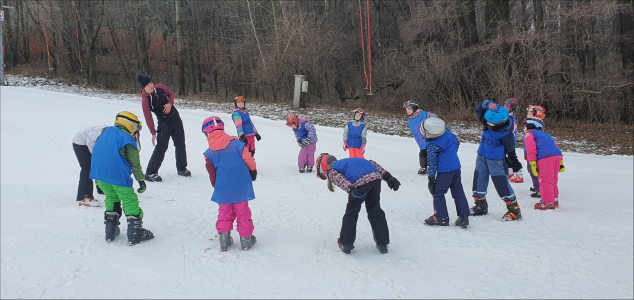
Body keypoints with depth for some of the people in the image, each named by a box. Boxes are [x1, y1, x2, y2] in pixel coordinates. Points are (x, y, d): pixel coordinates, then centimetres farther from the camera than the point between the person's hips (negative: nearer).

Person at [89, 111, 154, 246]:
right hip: (118, 175, -6)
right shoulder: (128, 139, -3)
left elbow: (96, 153, 20)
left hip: (99, 174, 7)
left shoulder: (105, 132, 17)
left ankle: (110, 231, 22)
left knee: (111, 197, 22)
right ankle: (135, 234, 3)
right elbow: (135, 163, -4)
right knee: (130, 201, 3)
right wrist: (141, 180, 2)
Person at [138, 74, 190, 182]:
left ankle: (181, 168, 28)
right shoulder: (145, 100, -19)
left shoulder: (160, 87, -6)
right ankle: (150, 173, -4)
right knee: (161, 147, -11)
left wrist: (170, 103, -9)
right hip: (164, 123, -5)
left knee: (180, 144, 12)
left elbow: (171, 94, 11)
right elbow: (148, 117, -18)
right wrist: (153, 133, -18)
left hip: (176, 118, 6)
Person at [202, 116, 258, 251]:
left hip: (223, 189, 0)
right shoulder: (236, 143, -6)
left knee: (224, 212, 16)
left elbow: (212, 173, 6)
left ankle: (224, 238, 16)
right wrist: (253, 171, 13)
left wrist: (216, 186, 22)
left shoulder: (209, 153, -3)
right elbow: (248, 158, -4)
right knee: (243, 212, 10)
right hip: (241, 187, 0)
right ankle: (246, 238, 17)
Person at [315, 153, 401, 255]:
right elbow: (372, 163, 26)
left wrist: (350, 189, -23)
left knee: (351, 212, 14)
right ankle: (382, 244, 24)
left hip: (360, 181, -6)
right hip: (376, 177, 6)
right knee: (375, 211, 20)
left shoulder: (331, 171, 19)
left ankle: (346, 244, 20)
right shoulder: (345, 161, 38)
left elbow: (339, 179, -7)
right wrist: (387, 176, 18)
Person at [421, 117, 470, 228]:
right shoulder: (448, 132, -2)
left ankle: (441, 217, 13)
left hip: (444, 172, -7)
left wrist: (431, 178, -7)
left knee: (438, 193, 8)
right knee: (458, 193, 12)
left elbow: (431, 163, -15)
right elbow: (457, 142, 16)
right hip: (456, 168, 7)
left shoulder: (432, 145, -21)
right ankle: (464, 217, 13)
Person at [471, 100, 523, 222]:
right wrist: (486, 104, -25)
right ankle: (480, 205, 30)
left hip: (496, 161, -7)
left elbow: (510, 149, -13)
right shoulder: (488, 121, -11)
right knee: (478, 181, 13)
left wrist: (514, 162, -3)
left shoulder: (505, 134, -26)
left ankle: (514, 210, 9)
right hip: (482, 157, 7)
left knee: (502, 184, -4)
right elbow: (478, 109, -6)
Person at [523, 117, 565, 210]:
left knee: (545, 181, -1)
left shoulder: (529, 135, 12)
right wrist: (561, 163, 24)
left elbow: (531, 150, -4)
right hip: (557, 155, 8)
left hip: (545, 157, -8)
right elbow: (555, 146, 27)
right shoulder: (545, 135, 35)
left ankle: (548, 203, 2)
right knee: (552, 180, 20)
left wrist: (532, 164, -9)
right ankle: (554, 200, 30)